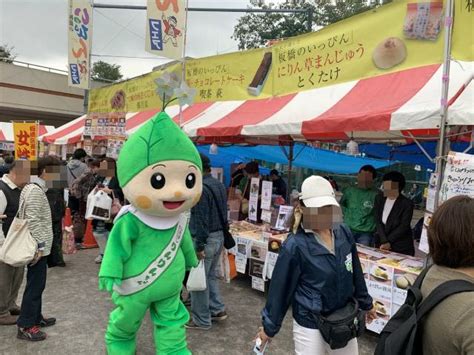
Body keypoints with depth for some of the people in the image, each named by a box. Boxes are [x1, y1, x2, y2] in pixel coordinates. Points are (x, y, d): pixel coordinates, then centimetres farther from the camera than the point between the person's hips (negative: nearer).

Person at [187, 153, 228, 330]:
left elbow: (201, 220, -23)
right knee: (211, 276, 22)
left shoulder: (201, 188, -21)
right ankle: (217, 309, 28)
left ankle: (201, 320, 16)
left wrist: (199, 246, -20)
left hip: (205, 238, -9)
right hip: (219, 236, 9)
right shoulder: (220, 185, 8)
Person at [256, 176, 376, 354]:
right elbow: (281, 287, -13)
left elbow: (355, 273, 8)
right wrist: (269, 326, -4)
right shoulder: (295, 245, -22)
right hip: (310, 325, -5)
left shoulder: (344, 233, -6)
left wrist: (365, 303, 19)